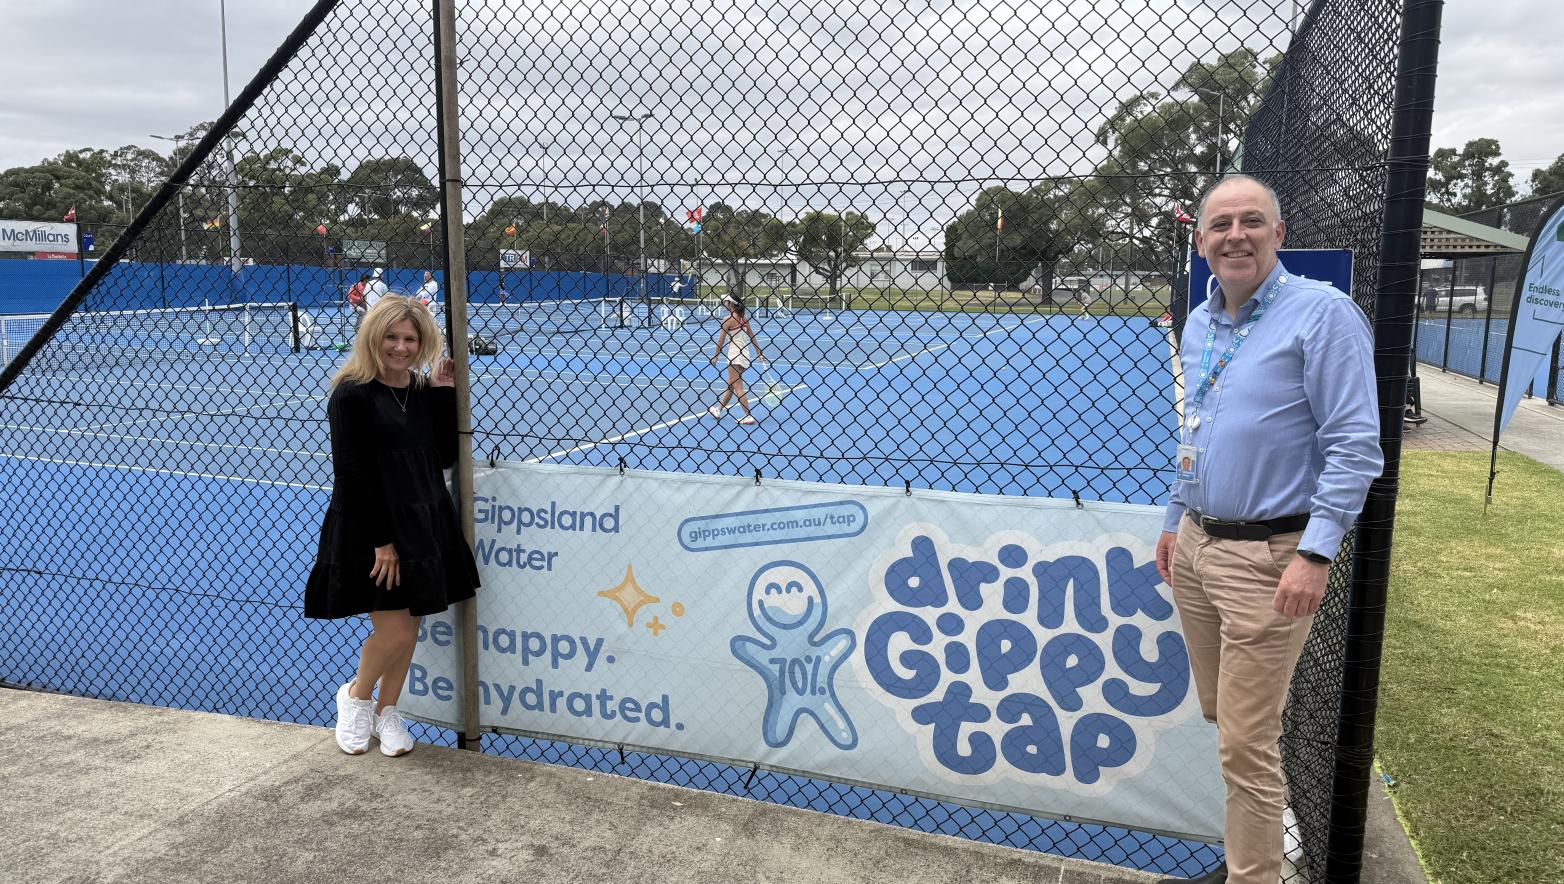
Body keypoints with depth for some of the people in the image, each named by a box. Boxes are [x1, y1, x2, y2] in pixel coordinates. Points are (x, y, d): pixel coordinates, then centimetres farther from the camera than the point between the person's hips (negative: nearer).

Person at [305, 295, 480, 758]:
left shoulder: (425, 389, 6)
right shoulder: (352, 394, -13)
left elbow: (443, 457, 4)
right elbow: (352, 475, -15)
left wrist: (444, 396, -4)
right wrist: (381, 541, -16)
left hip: (424, 524, 6)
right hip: (370, 529, -6)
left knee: (409, 628, 12)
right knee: (395, 631, -4)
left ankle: (386, 711, 32)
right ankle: (356, 694, 26)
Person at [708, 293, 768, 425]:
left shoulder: (728, 319, -11)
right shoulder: (744, 317, 8)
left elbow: (721, 341, -9)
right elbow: (752, 336, 12)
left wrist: (715, 356, 1)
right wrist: (759, 353, 17)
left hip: (735, 356, -8)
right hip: (744, 354, 8)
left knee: (738, 388, -4)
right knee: (730, 385, 18)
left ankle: (748, 416, -9)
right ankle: (718, 410, 32)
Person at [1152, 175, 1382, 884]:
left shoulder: (1323, 314, -11)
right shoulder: (1198, 323, 11)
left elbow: (1355, 447, -15)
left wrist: (1315, 553, -20)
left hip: (1267, 557, -7)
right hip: (1194, 546, 7)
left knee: (1246, 744, -2)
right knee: (1220, 716, 17)